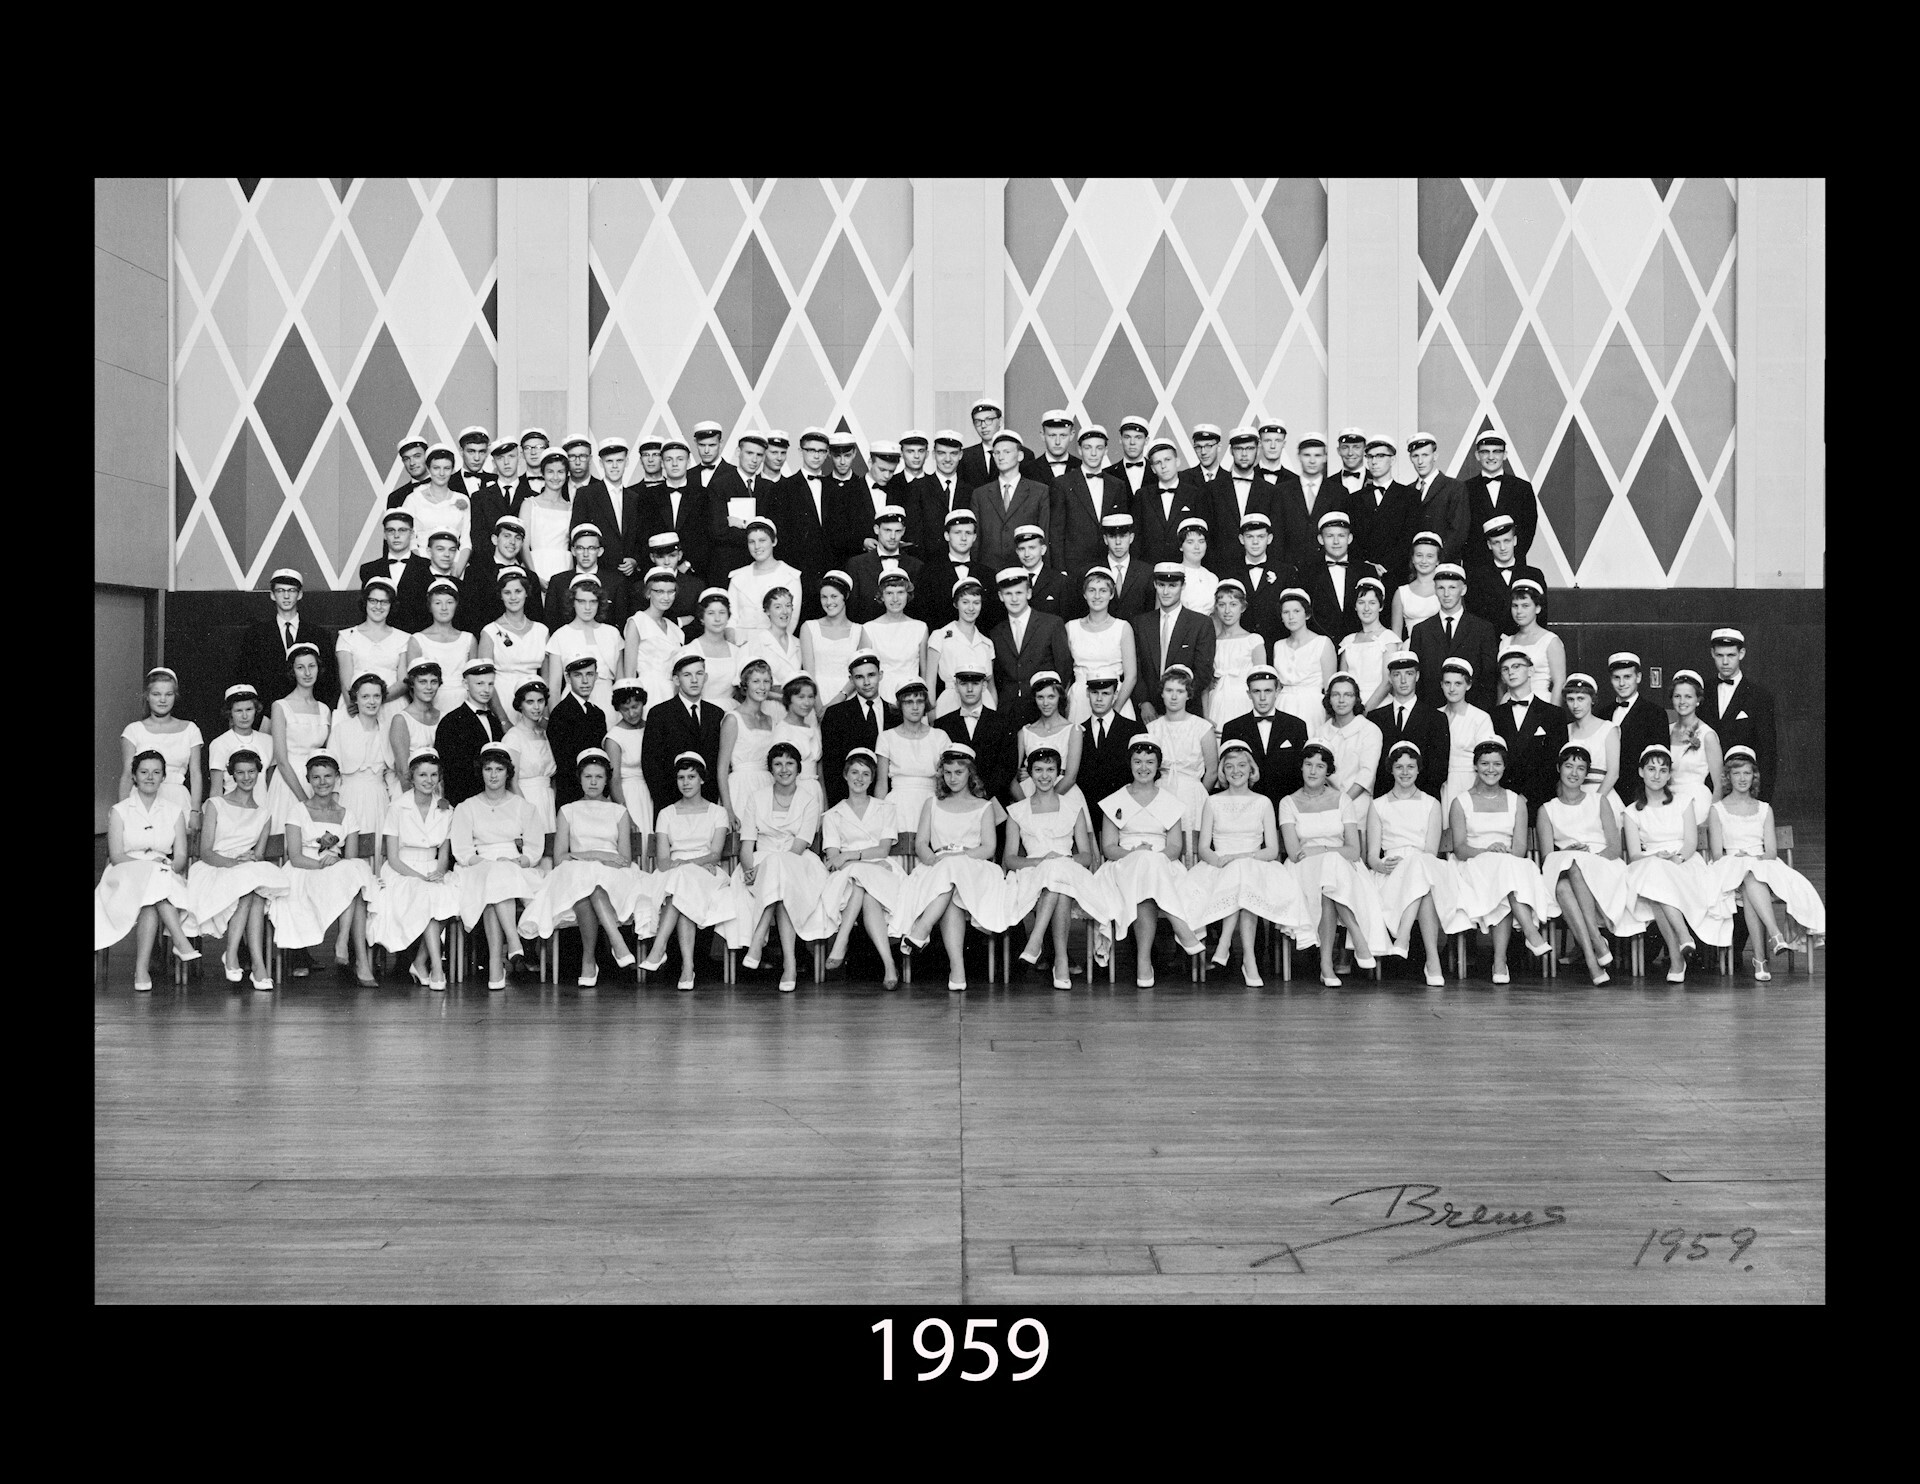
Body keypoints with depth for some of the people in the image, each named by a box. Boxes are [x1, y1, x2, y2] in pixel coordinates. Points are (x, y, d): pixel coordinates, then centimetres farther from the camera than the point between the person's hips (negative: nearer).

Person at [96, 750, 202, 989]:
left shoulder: (175, 812, 15)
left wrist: (169, 867, -18)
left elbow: (181, 856, 6)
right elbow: (116, 856, -3)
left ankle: (142, 967, -39)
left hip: (167, 880, 2)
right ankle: (181, 941, -46)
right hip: (125, 877, -2)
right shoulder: (119, 811, 9)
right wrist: (148, 863, -20)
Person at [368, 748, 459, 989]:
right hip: (401, 875, -3)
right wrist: (421, 878, -20)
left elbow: (444, 856, 10)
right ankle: (436, 967, -35)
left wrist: (438, 873, -12)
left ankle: (420, 963, -19)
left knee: (450, 896, -31)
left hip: (433, 873, 3)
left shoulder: (445, 810, 8)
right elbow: (393, 859, -7)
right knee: (427, 896, -35)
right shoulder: (397, 808, -4)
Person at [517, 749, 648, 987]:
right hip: (574, 876, 0)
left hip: (613, 879, 0)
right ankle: (617, 942, -44)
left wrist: (580, 855, -7)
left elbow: (625, 859, 6)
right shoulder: (568, 811, 20)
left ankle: (589, 960, -41)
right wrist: (595, 855, -8)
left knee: (593, 884, -38)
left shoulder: (619, 812, 19)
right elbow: (559, 858, 8)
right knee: (581, 877, -39)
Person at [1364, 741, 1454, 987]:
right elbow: (1372, 855, 7)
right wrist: (1382, 864, -18)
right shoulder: (1377, 805, 18)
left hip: (1427, 866, 1)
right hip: (1391, 875, -1)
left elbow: (1431, 851, 3)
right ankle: (1433, 959, -47)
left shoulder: (1431, 804, 18)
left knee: (1422, 866, -38)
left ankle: (1402, 940, -50)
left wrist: (1406, 861, -17)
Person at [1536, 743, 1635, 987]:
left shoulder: (1598, 802, 17)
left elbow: (1615, 848, 5)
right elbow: (1547, 856, 6)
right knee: (1562, 886, -37)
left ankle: (1594, 937, -39)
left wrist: (1587, 857, -14)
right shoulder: (1547, 810, 17)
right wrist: (1569, 854, -16)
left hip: (1603, 868, 0)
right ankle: (1592, 959, -43)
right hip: (1564, 871, 1)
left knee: (1577, 866, -37)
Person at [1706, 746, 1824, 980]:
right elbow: (1717, 855, 2)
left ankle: (1759, 957, -38)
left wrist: (1756, 859, -13)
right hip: (1731, 871, -2)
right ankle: (1776, 935, -54)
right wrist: (1737, 860, -17)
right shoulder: (1717, 810, 10)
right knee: (1750, 876, -40)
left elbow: (1771, 851, 8)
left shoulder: (1765, 810, 19)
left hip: (1765, 866, 2)